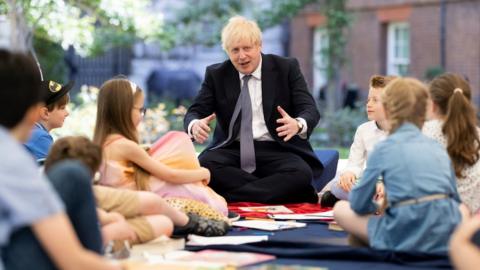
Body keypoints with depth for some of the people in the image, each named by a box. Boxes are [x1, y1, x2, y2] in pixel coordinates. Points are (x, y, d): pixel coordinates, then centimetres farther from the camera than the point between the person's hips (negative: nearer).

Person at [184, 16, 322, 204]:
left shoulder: (286, 68, 4)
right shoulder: (216, 75, 10)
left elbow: (310, 109, -3)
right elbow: (195, 111, 5)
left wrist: (298, 124, -29)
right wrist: (194, 125, -22)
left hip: (276, 150, -1)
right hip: (232, 150, 1)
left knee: (301, 174, -35)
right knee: (202, 166, -32)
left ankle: (230, 197, -29)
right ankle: (276, 191, -26)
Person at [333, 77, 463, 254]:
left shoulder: (384, 149, 3)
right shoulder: (438, 148, 15)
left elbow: (358, 205, 9)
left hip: (407, 238, -3)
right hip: (449, 237, 4)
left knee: (340, 209, 15)